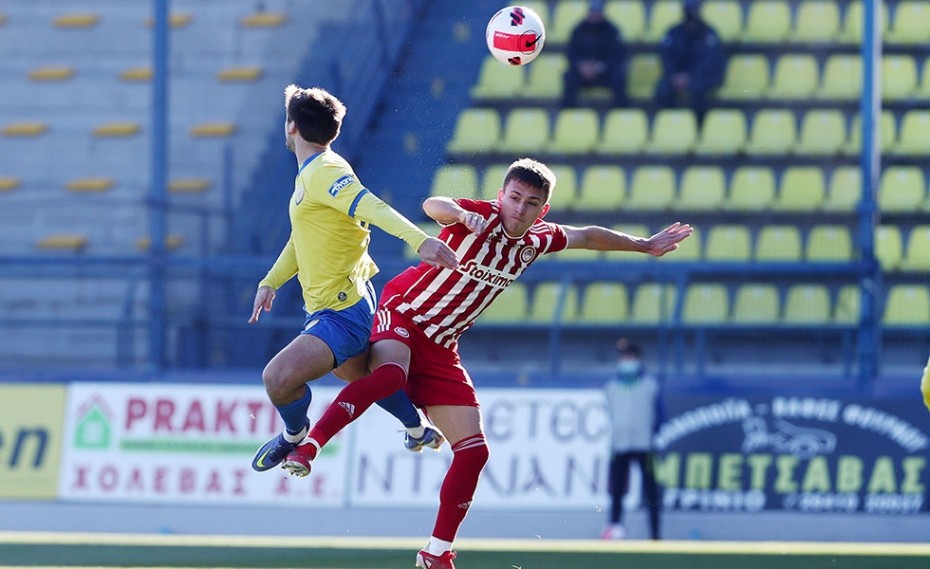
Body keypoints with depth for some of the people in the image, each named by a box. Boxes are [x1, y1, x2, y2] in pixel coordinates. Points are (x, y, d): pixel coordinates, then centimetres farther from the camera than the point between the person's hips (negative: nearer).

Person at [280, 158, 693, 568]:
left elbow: (588, 237, 23)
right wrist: (460, 213, -59)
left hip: (440, 348, 7)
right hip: (403, 315, -7)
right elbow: (433, 206, -37)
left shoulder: (536, 240, 4)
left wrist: (644, 245, 34)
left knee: (473, 451, 0)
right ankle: (307, 446, -41)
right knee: (391, 373, -42)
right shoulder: (481, 218, -15)